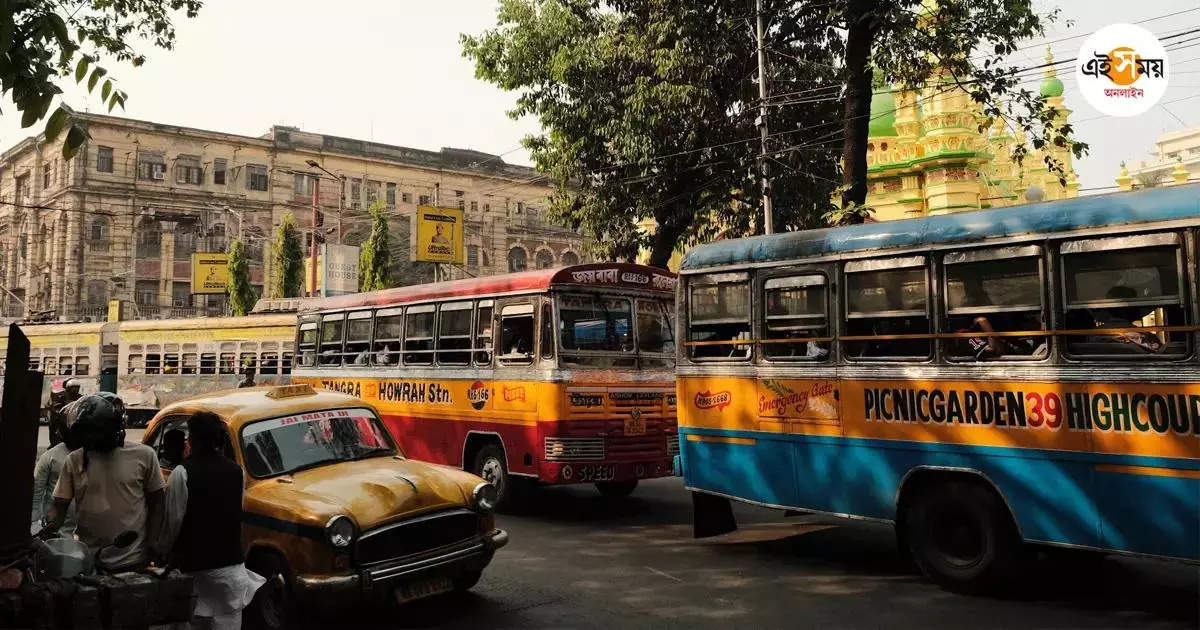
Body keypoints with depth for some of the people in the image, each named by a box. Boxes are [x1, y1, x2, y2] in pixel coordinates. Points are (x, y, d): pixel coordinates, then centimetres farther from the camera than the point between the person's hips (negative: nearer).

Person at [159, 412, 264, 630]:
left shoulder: (183, 472, -12)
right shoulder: (234, 470, 1)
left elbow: (173, 519, -10)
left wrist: (162, 551, 4)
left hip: (195, 562, -3)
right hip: (231, 560, 3)